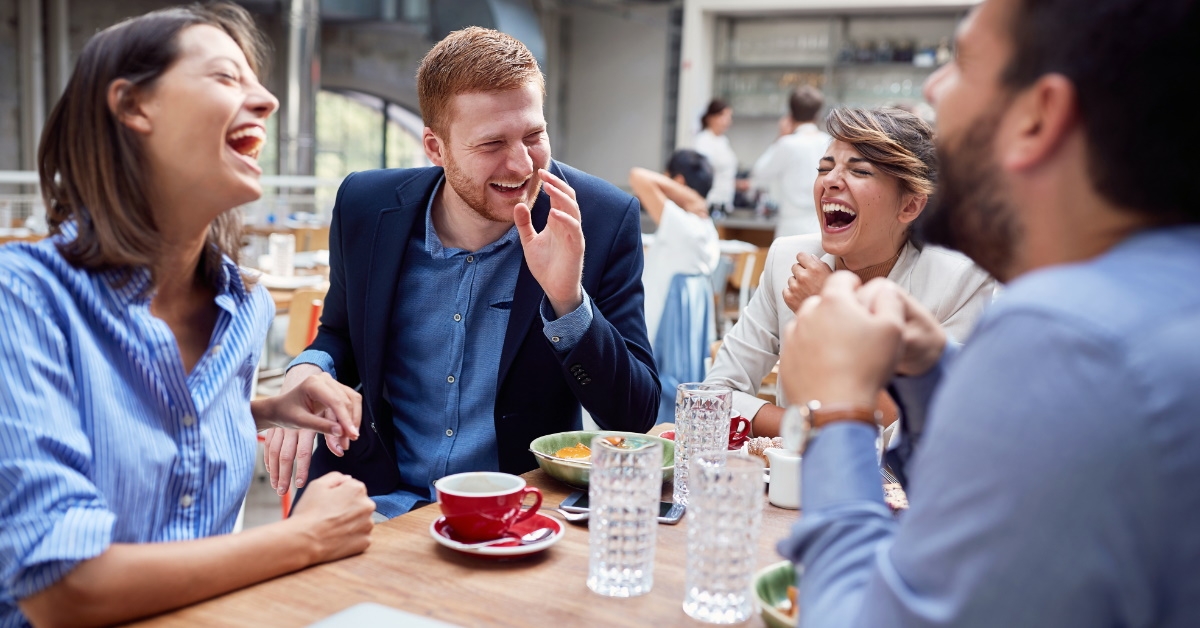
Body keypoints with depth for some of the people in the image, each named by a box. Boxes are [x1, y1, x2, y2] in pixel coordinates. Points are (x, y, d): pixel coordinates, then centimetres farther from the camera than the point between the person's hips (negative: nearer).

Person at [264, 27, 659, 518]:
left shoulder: (602, 220, -10)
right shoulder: (366, 208, -3)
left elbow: (635, 417, -10)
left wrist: (567, 300, -25)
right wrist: (308, 370, -8)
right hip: (378, 497, 2)